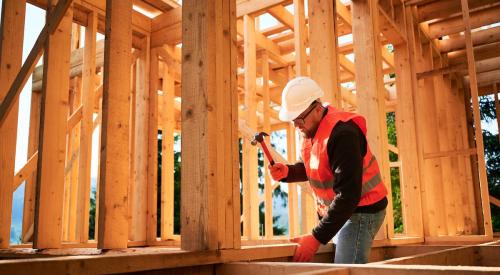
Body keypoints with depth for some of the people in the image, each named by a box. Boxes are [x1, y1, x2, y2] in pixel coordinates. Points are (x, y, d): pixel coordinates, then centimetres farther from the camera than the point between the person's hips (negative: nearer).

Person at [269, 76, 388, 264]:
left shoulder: (342, 134, -26)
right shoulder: (312, 128, 2)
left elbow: (348, 195, -29)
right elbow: (309, 168, 17)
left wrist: (317, 237, -29)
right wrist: (287, 172, -6)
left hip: (361, 212, -9)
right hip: (338, 212, 9)